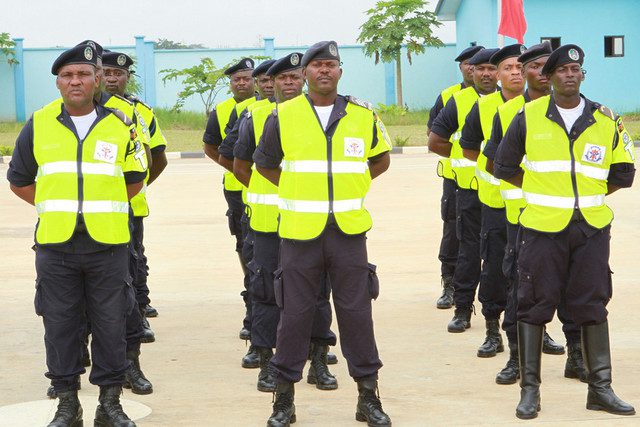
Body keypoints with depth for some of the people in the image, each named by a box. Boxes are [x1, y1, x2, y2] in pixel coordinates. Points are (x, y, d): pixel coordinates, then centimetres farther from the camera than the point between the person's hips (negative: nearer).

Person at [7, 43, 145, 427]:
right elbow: (20, 181, 14)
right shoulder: (38, 126, 5)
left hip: (108, 241, 0)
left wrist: (101, 206, 8)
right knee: (60, 324, 4)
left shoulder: (120, 126, 4)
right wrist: (54, 208, 7)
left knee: (111, 324, 3)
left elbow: (135, 180, 13)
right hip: (55, 242, 1)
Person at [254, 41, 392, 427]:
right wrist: (297, 190, 7)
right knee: (295, 313, 3)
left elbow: (381, 159, 19)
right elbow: (265, 163, 14)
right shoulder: (283, 116, 1)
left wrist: (351, 186, 9)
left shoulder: (363, 115, 4)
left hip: (349, 228, 1)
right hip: (299, 230, -1)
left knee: (356, 311, 4)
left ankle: (368, 395, 14)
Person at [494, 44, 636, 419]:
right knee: (535, 304, 0)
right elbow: (504, 167, 8)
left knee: (592, 305, 5)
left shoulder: (606, 121, 5)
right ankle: (530, 389, 7)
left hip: (592, 227, 2)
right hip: (542, 227, -2)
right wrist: (541, 192, 9)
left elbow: (623, 173, 13)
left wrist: (590, 197, 7)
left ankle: (601, 388, 13)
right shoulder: (528, 117, 0)